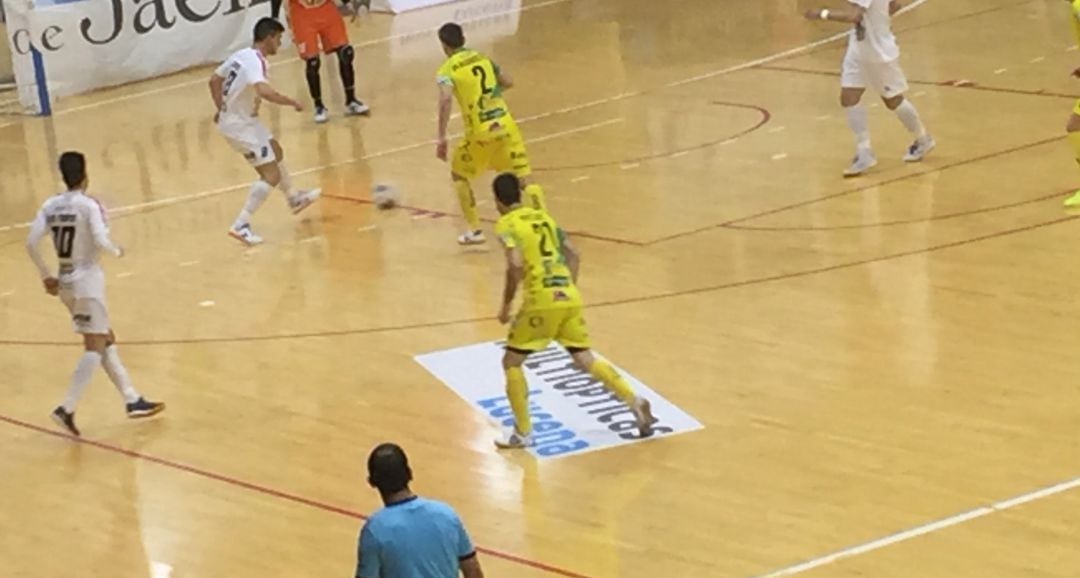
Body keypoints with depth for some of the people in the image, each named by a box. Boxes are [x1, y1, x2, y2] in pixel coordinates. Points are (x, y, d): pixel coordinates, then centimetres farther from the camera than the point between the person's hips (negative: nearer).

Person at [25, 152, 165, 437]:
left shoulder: (50, 205, 4)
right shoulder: (89, 205, -13)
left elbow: (31, 244, -2)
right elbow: (100, 241, -24)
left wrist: (46, 274, 10)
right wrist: (117, 251, -3)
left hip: (66, 281, 7)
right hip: (87, 278, -7)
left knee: (105, 340, 16)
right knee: (95, 347, -5)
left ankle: (133, 401, 20)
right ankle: (67, 408, -17)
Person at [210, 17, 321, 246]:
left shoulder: (241, 55, 4)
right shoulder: (254, 61, -25)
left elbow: (214, 80, 15)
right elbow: (264, 91, -43)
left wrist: (221, 109, 24)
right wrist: (292, 102, -31)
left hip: (239, 117, 10)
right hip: (239, 124, -10)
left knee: (275, 152, 28)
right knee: (271, 174, -9)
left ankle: (293, 198, 48)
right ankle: (240, 225, -10)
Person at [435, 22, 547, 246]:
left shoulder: (447, 70, -4)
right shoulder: (482, 58, 12)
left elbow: (446, 99, -20)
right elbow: (508, 83, 18)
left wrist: (442, 138, -20)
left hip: (480, 133, -3)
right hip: (506, 125, 3)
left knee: (459, 175, 19)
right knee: (524, 176, 7)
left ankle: (475, 230, 16)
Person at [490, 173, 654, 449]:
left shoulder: (506, 224, 0)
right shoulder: (542, 216, 21)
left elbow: (516, 265, -15)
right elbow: (573, 255, 19)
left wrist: (506, 305, -5)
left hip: (542, 300, -6)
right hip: (570, 296, 6)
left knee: (511, 362, 8)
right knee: (585, 359, 17)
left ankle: (523, 433, 7)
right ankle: (635, 402, 6)